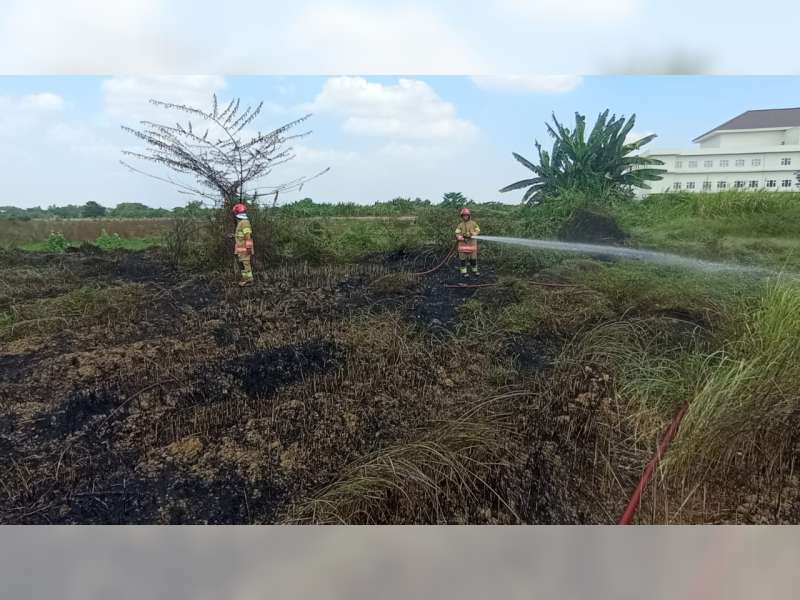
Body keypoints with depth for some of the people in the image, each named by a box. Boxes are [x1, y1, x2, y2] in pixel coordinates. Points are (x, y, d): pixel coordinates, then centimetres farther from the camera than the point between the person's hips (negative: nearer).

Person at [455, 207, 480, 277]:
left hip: (472, 243, 1)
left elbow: (478, 230, 3)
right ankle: (464, 272, 6)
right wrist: (462, 238, -20)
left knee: (473, 258, 6)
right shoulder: (460, 225, 3)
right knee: (463, 258, -1)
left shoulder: (473, 223, 5)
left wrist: (472, 234, -16)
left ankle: (474, 270, 20)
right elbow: (457, 234, -1)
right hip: (463, 243, -1)